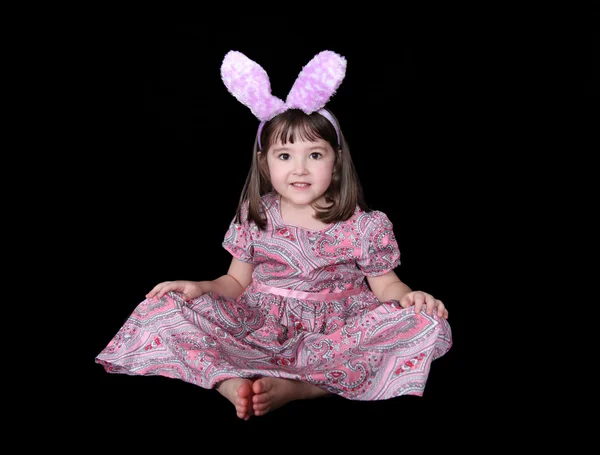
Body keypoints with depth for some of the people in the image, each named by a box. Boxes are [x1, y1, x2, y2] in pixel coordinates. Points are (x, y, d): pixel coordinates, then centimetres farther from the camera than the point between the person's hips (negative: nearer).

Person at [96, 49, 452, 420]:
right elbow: (237, 282, 9)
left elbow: (385, 285, 4)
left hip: (336, 334, -1)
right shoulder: (254, 217, 4)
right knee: (164, 308, -14)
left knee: (428, 324, -28)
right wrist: (200, 288, -11)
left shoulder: (364, 227, -3)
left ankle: (291, 387, -34)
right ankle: (234, 384, -38)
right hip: (259, 330, 1)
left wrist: (409, 296, -19)